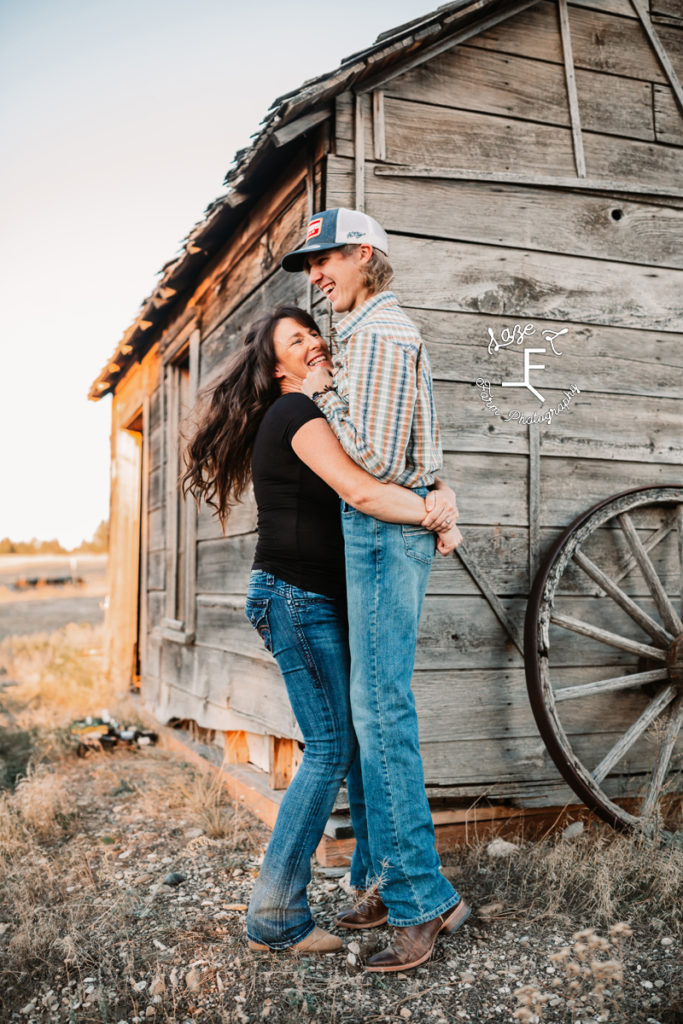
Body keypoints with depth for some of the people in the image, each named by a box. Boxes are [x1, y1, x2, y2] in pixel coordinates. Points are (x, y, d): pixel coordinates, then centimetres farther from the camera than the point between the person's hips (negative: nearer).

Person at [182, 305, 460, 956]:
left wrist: (440, 501, -6)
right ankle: (274, 917, 0)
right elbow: (361, 493, -23)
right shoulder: (295, 413, -9)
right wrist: (434, 518, -11)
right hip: (296, 597, -9)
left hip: (319, 600, 9)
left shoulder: (323, 414, 20)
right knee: (330, 749, -8)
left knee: (342, 744, 8)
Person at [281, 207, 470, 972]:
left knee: (379, 707, -11)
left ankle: (422, 897, -4)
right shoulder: (372, 335, 23)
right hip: (374, 533, 10)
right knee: (360, 706, 10)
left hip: (385, 529, -10)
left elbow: (378, 462, -19)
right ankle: (380, 878, 18)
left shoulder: (380, 335, -11)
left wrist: (323, 396, -7)